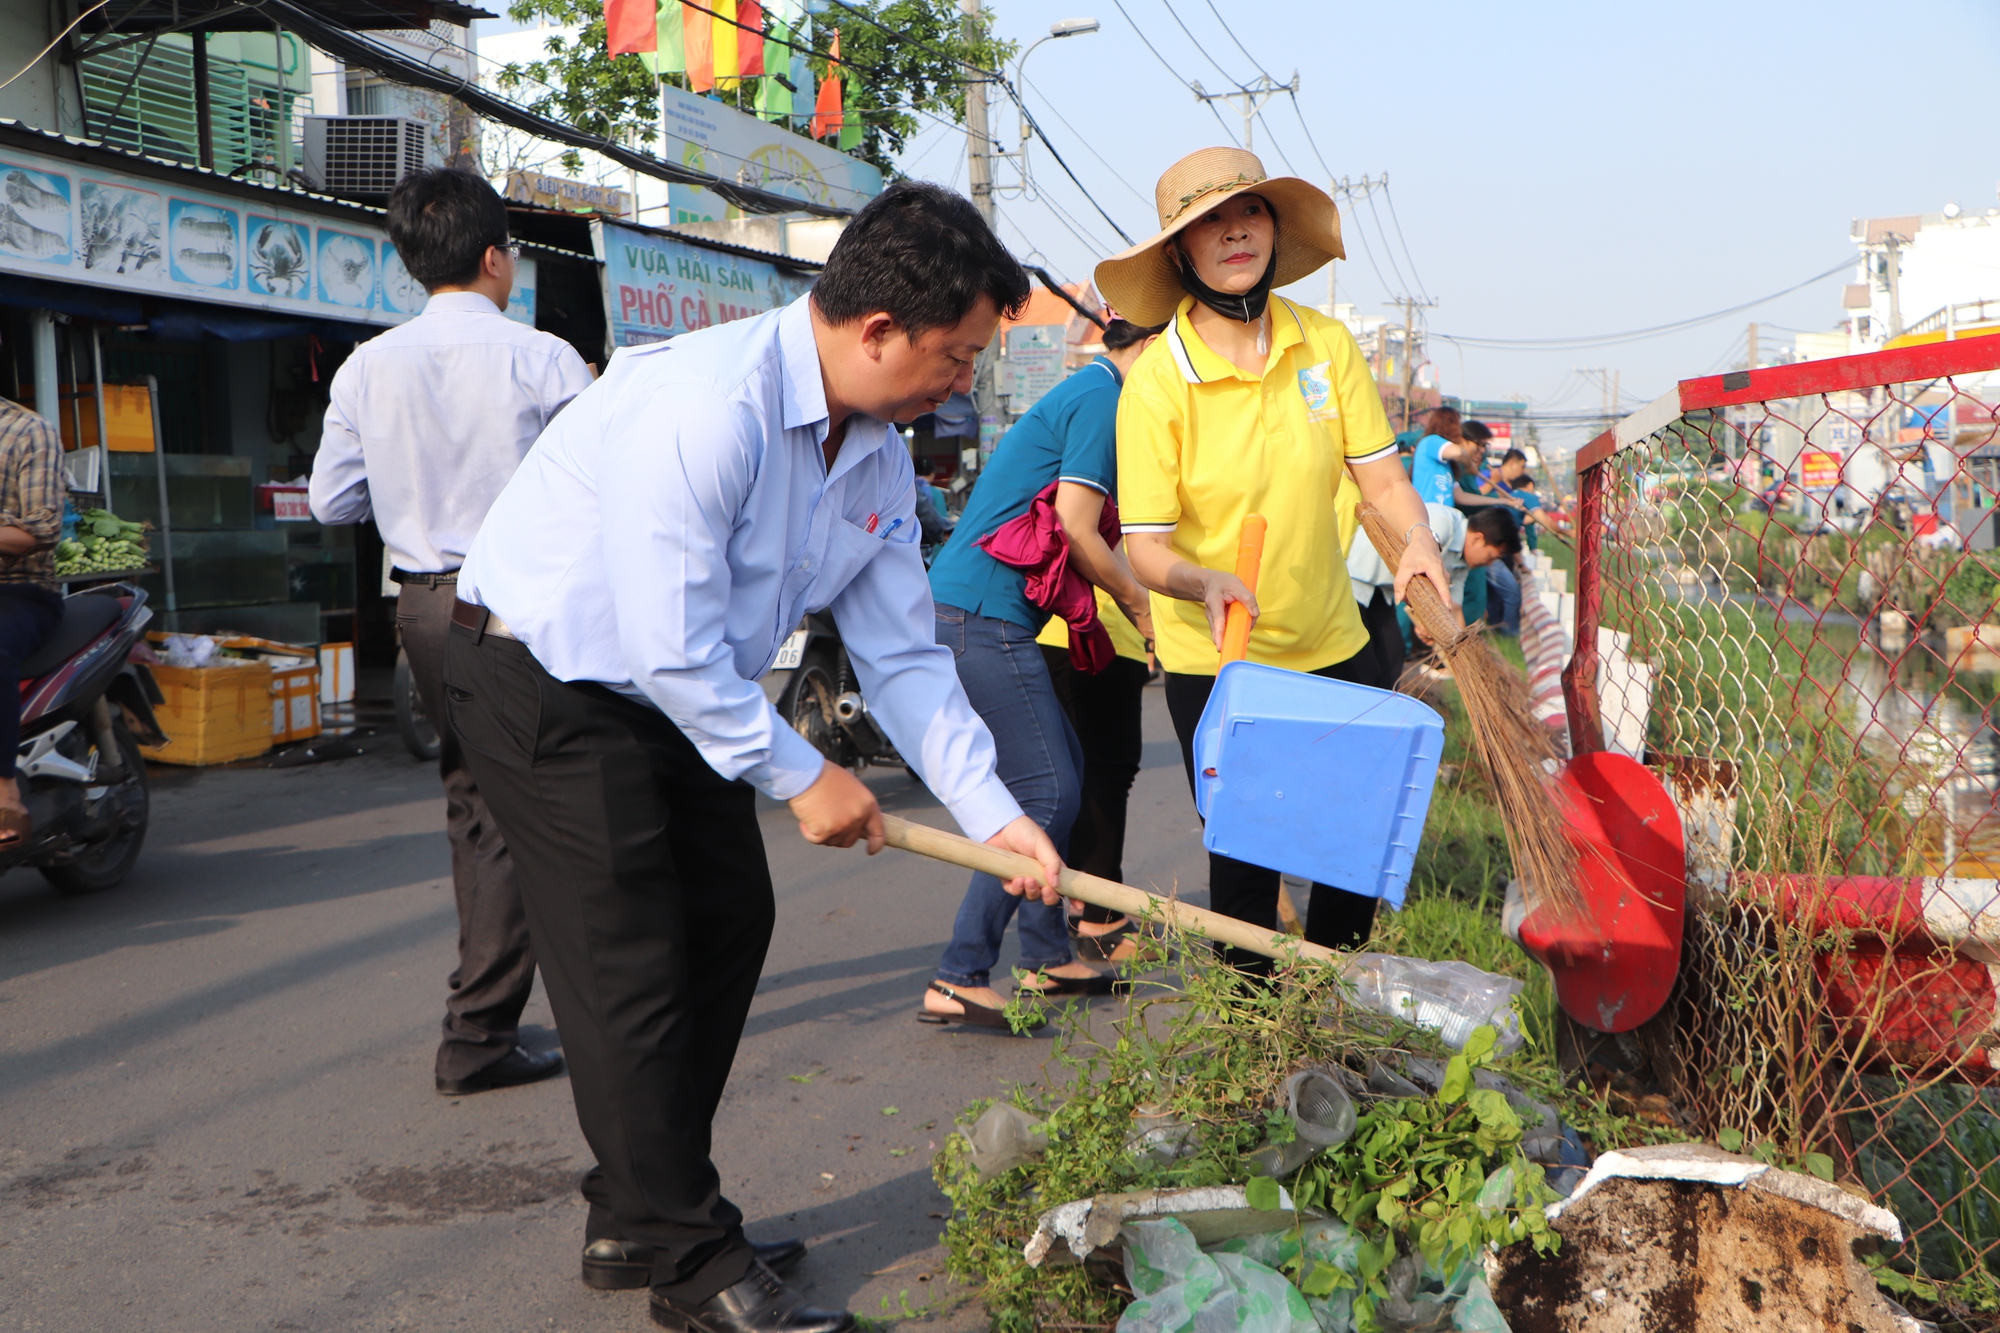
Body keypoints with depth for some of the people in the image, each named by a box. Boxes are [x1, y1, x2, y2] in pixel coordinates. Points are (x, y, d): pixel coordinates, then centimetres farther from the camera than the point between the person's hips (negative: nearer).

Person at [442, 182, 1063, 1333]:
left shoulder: (879, 452, -2)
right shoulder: (702, 408, -31)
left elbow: (903, 653, 1)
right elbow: (670, 649, -29)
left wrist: (995, 813, -5)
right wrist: (802, 777, -18)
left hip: (680, 692, 9)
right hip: (546, 680, -9)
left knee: (728, 925, 10)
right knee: (633, 966, -6)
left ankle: (636, 1216, 25)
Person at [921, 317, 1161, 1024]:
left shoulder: (1080, 393, 23)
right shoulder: (1102, 398, -9)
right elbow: (1076, 531, -14)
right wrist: (1142, 606, 0)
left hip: (963, 609, 11)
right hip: (983, 615, -11)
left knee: (1061, 774, 16)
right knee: (1046, 795, -8)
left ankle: (1046, 958, 24)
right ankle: (957, 979, -8)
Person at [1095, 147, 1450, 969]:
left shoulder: (1326, 342, -5)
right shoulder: (1157, 379, -15)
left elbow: (1380, 477, -1)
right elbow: (1146, 550, -16)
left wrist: (1418, 542, -21)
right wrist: (1203, 581, -36)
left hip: (1333, 646, 4)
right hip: (1214, 662, -4)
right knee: (1246, 856, 0)